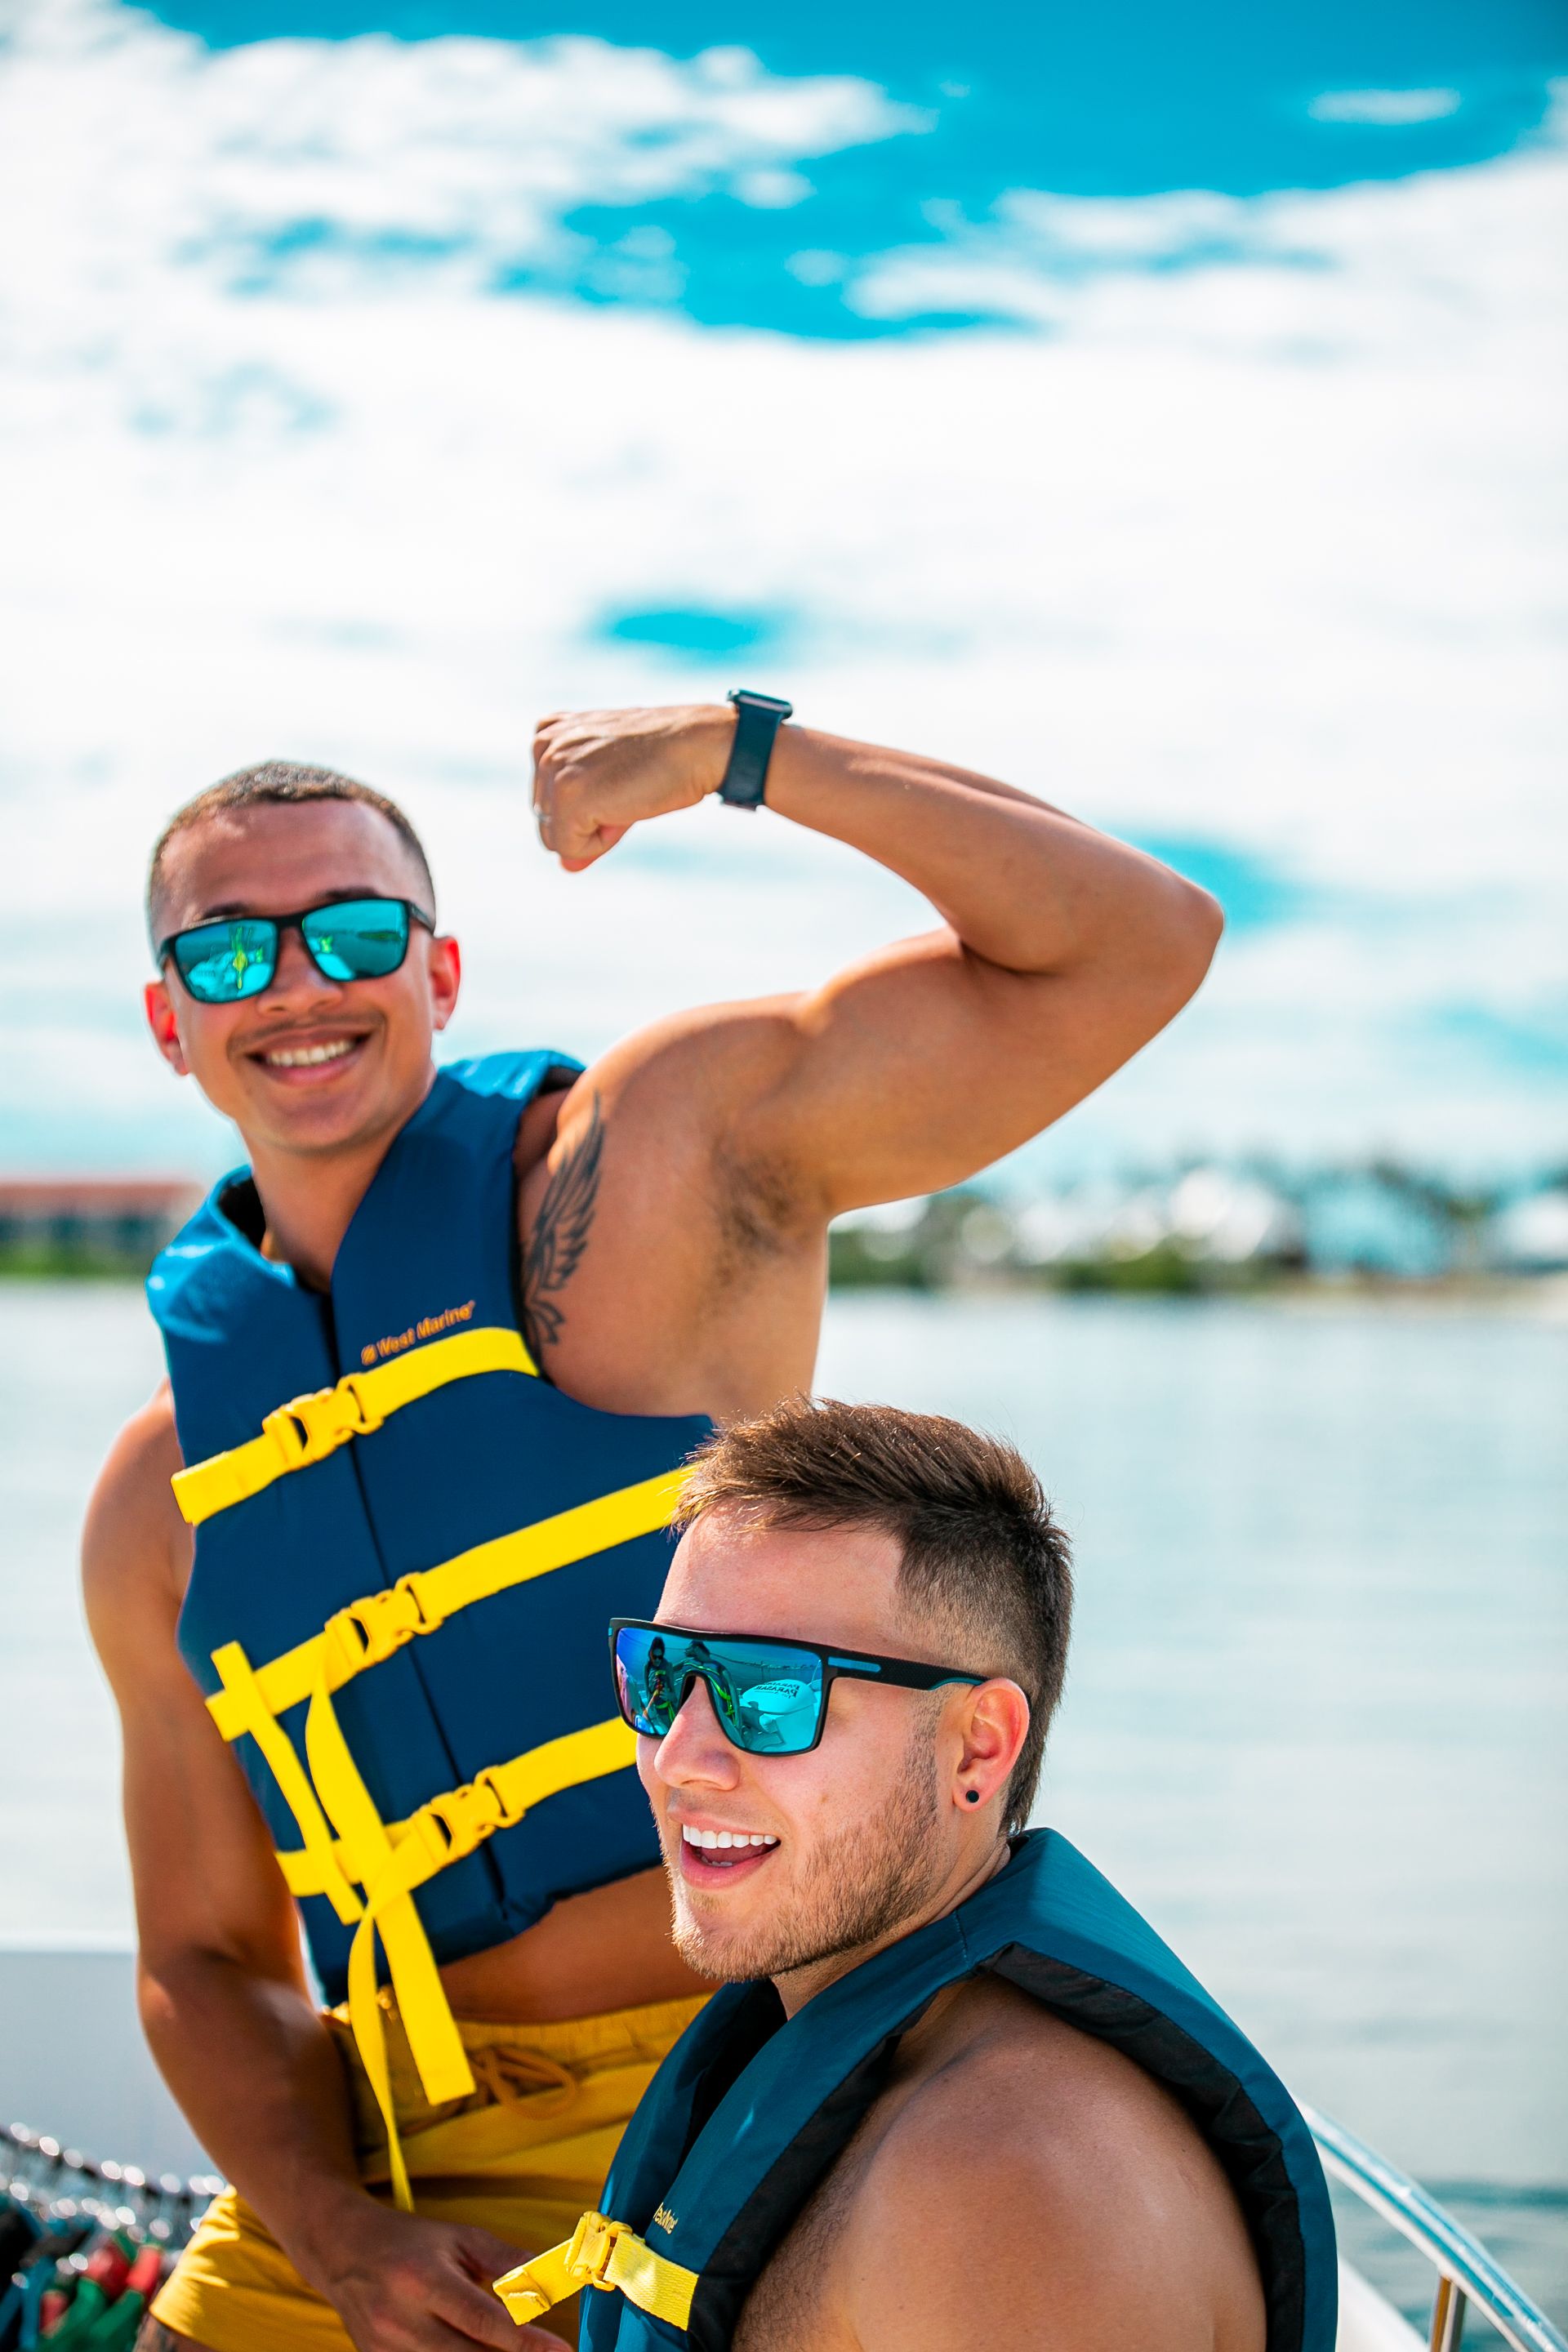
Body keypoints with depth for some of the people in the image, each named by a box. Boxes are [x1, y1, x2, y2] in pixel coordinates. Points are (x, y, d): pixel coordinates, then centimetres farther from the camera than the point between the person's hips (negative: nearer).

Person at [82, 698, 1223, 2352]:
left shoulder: (668, 1151, -3)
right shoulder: (161, 1503, 8)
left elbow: (1132, 949, -9)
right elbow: (208, 1959, 11)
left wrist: (745, 750, -18)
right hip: (391, 2141, 5)